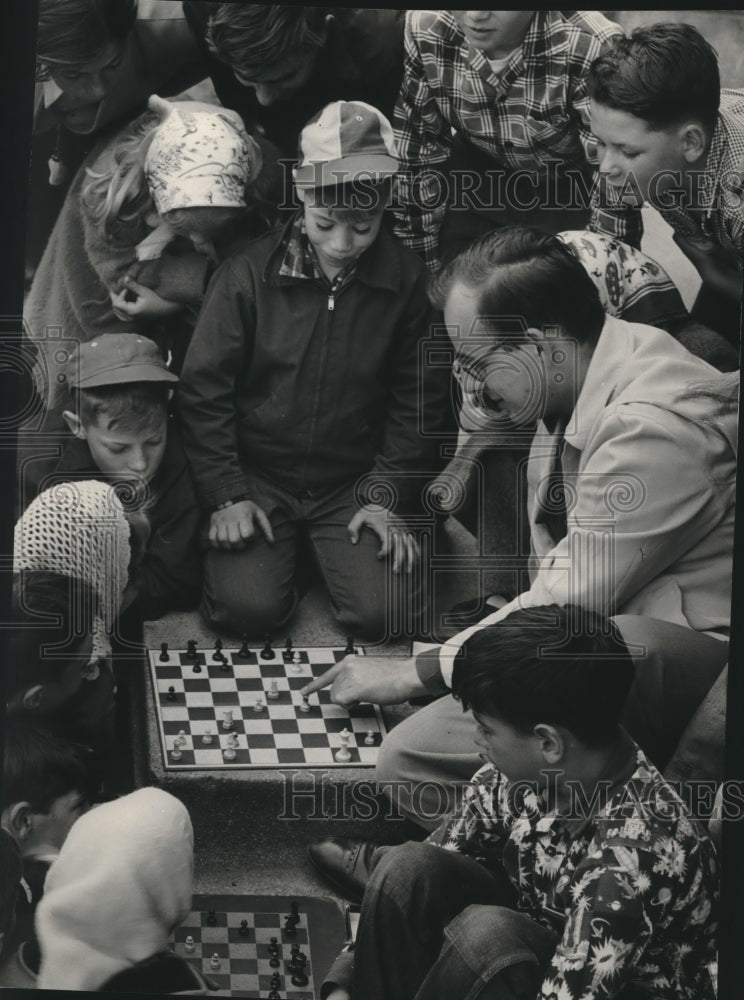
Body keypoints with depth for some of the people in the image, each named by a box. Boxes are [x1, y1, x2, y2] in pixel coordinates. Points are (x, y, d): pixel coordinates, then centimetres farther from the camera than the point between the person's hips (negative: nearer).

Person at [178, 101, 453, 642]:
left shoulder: (407, 281, -4)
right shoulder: (250, 272, -8)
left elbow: (418, 400, 3)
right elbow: (205, 388, -4)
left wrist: (388, 496, -6)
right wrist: (227, 495, -9)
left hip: (354, 483, 1)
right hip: (258, 476, -1)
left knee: (383, 613, -17)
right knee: (250, 607, -20)